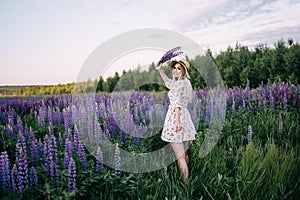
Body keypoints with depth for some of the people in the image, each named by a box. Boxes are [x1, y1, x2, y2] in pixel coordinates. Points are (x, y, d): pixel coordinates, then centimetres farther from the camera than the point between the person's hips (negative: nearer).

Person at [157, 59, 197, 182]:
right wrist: (160, 70, 29)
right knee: (184, 154, 19)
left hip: (175, 117, -9)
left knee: (180, 157, -7)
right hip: (185, 117, 9)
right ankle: (187, 180, 31)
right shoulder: (186, 82, 15)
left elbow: (177, 103, -24)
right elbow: (169, 83, 31)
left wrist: (177, 121, -33)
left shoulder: (179, 83, -11)